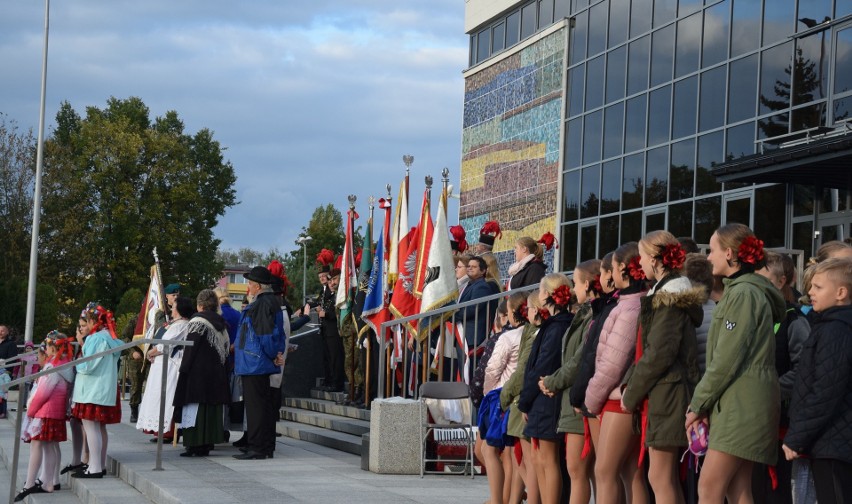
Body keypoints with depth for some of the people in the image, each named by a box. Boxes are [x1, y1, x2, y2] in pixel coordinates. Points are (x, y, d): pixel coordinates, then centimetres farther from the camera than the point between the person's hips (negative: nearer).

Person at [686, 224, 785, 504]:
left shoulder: (743, 293, -12)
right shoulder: (739, 290, 21)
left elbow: (727, 360, -17)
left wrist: (698, 404, -9)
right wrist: (703, 404, 11)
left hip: (740, 406, -10)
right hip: (738, 405, 10)